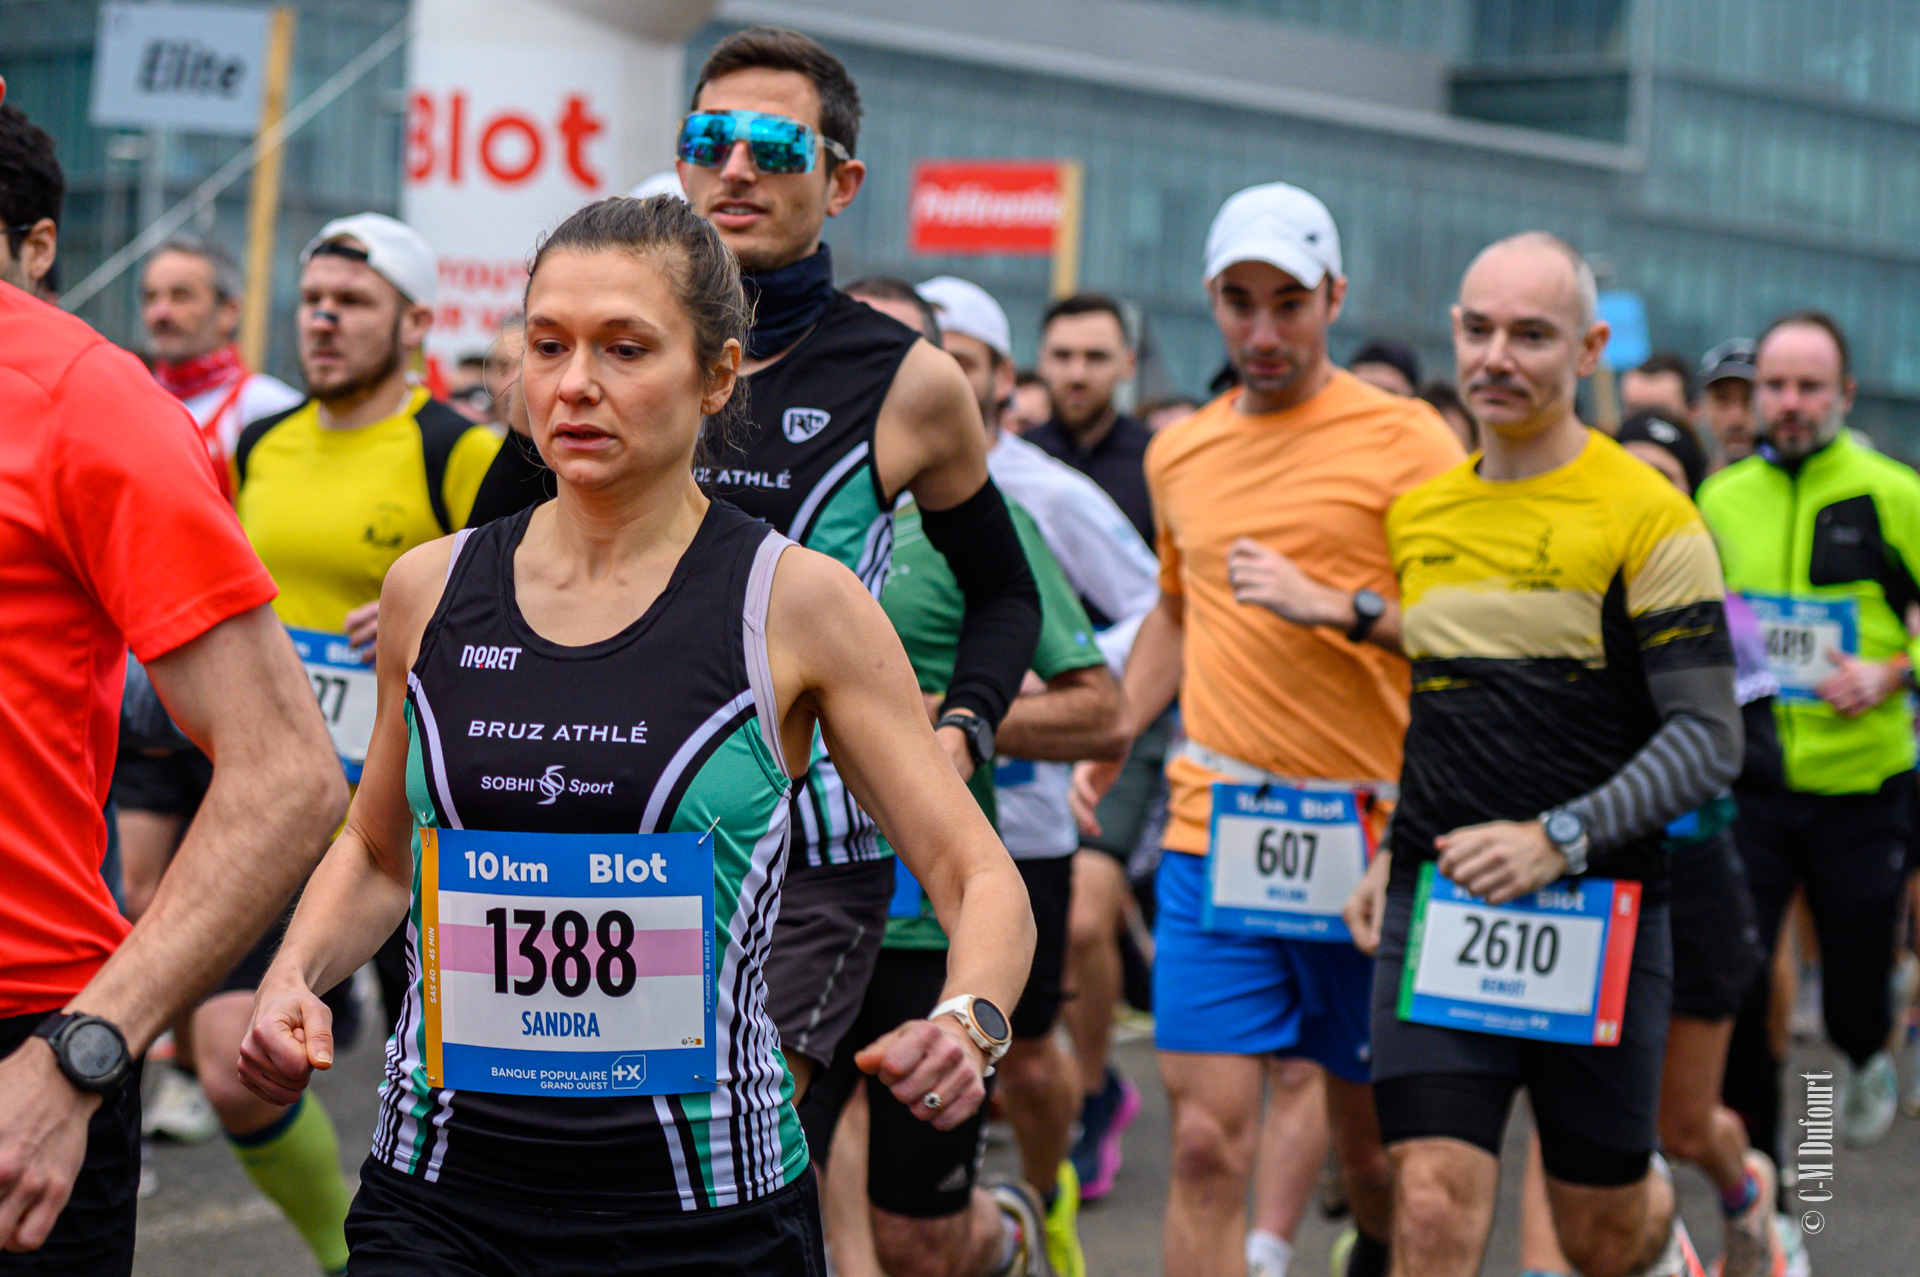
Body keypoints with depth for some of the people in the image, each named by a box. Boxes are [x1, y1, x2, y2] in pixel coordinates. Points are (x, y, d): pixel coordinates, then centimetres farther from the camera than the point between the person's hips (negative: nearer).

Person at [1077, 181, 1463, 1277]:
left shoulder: (1405, 440, -4)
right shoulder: (1180, 454, 12)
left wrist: (1335, 605, -22)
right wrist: (1110, 740, 17)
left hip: (1368, 839, -3)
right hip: (1213, 831, 3)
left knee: (1372, 1140, 12)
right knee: (1208, 1145, -8)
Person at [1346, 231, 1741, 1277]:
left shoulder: (1647, 517, -7)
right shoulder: (1415, 514, 9)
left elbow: (1708, 739, -12)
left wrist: (1559, 837, -22)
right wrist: (1391, 854, 10)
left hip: (1594, 918, -3)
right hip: (1437, 910, 3)